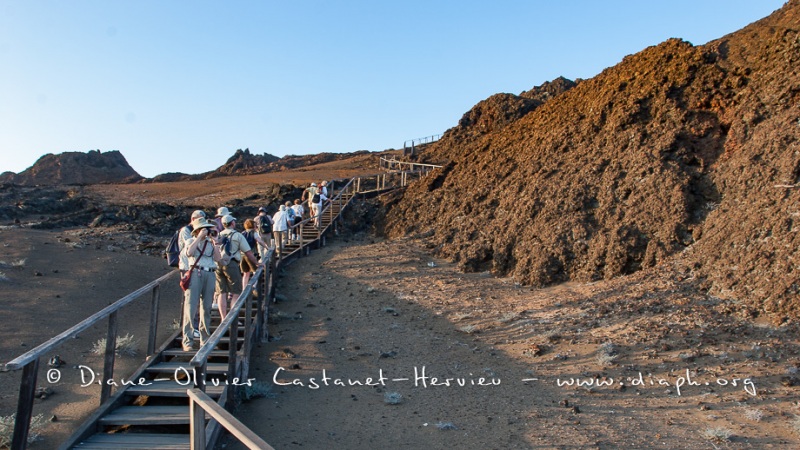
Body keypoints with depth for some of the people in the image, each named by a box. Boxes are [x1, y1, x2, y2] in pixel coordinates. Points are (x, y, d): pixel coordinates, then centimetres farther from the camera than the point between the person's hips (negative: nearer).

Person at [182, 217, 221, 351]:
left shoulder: (210, 242, 17)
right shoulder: (191, 241, 10)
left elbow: (218, 258, 6)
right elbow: (189, 253, -12)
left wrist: (214, 244, 0)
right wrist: (199, 237, -10)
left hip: (210, 275, 3)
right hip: (195, 273, -3)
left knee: (207, 308, 8)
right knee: (190, 306, -9)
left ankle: (205, 339, 17)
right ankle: (187, 341, -6)